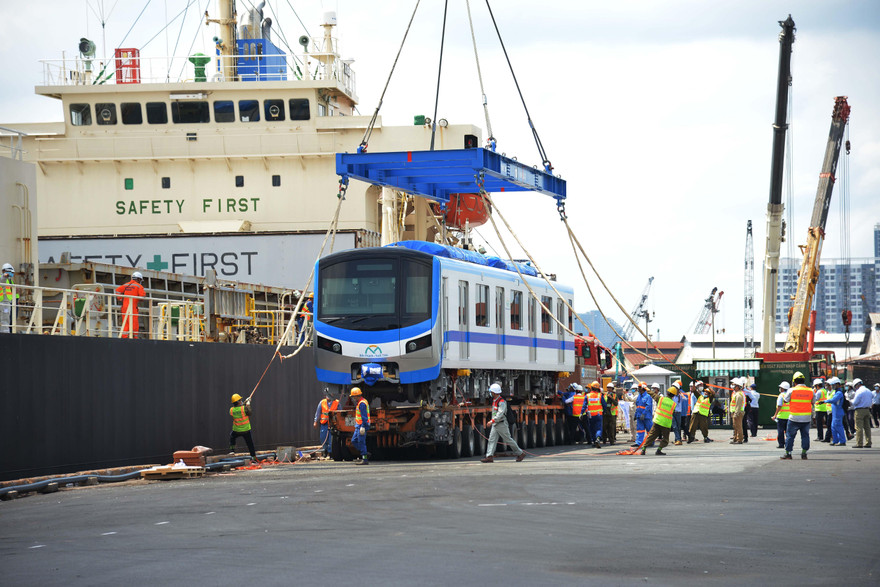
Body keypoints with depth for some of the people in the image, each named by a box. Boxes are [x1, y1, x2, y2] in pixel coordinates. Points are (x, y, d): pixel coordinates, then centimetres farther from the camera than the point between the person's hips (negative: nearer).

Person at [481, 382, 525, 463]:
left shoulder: (501, 402, -19)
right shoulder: (494, 400, 10)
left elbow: (500, 414, -29)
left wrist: (492, 421, -35)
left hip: (501, 424, -9)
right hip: (495, 424, 9)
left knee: (508, 440, 0)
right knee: (492, 439, -2)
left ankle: (520, 453, 12)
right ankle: (489, 457, -7)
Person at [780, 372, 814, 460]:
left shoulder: (792, 390, -8)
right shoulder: (810, 391, 1)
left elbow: (786, 400, 4)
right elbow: (813, 402, 11)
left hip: (794, 417, -3)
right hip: (807, 418, 3)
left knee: (790, 435, 7)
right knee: (805, 435, 12)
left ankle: (787, 453, 9)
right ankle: (804, 453, 11)